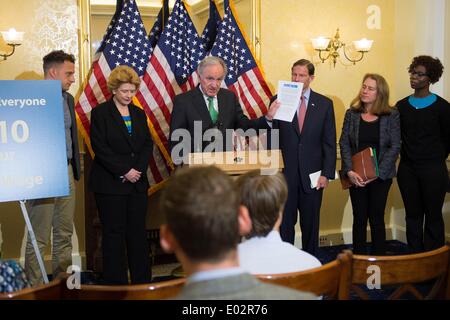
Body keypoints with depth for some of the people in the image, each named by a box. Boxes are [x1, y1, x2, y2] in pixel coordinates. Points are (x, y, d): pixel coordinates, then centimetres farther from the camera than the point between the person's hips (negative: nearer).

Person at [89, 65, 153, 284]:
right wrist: (124, 171, -15)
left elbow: (148, 144, 9)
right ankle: (115, 283, 10)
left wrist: (138, 170, -8)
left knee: (138, 231, 7)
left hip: (137, 182, 5)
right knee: (114, 233, 1)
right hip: (110, 184, -5)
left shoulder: (139, 114, 13)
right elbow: (100, 148, -11)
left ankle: (142, 280, 16)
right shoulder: (100, 113, -3)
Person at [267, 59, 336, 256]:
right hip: (285, 173, -1)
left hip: (312, 175, 1)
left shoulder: (324, 104, 4)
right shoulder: (278, 101, 1)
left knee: (311, 223, 12)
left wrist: (326, 173, -3)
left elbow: (329, 142, 2)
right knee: (284, 223, 7)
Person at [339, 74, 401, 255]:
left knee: (376, 218, 6)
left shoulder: (391, 116, -2)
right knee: (359, 218, 6)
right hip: (356, 176, 1)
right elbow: (344, 143, -1)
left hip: (381, 176, -1)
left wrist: (377, 172, -13)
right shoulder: (352, 114, 3)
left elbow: (395, 147, -5)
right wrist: (350, 171, -13)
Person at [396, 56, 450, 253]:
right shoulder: (402, 106, 6)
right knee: (413, 215, 10)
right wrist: (407, 156, 7)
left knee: (433, 216, 2)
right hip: (407, 170, 3)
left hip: (433, 170, -3)